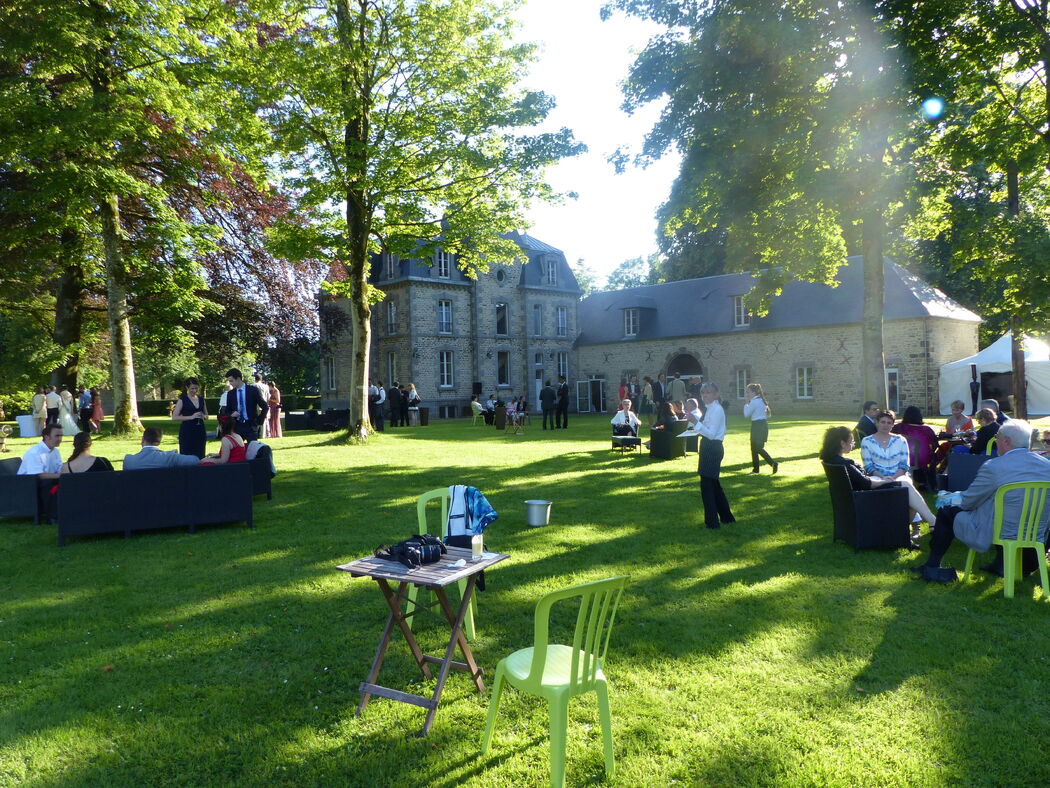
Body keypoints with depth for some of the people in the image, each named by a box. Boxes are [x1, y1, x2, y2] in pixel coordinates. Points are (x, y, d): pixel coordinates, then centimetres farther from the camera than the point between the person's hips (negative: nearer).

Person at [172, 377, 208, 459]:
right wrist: (191, 417, -17)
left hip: (200, 431, 4)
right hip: (187, 431, -4)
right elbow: (174, 417, -8)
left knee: (200, 456, 1)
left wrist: (203, 416, 0)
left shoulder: (201, 399, 12)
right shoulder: (182, 400, -1)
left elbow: (206, 415, 23)